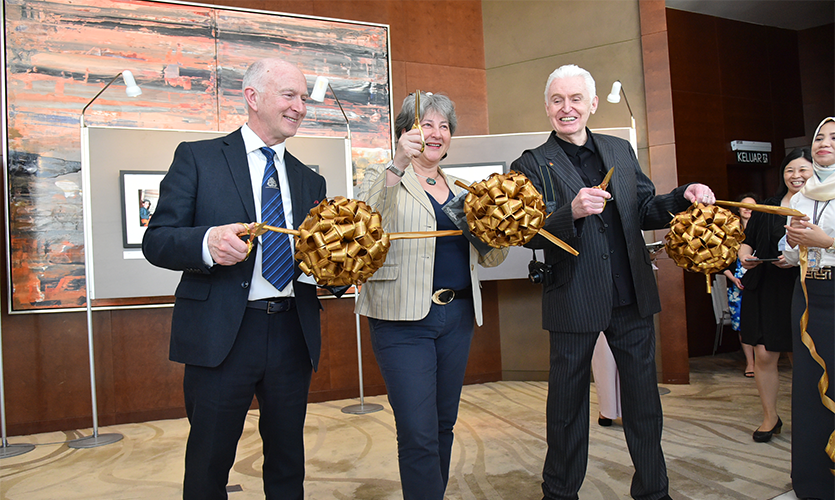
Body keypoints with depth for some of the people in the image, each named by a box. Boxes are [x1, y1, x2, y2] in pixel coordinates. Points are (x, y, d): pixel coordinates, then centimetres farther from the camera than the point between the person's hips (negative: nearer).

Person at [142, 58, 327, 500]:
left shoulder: (309, 180, 16)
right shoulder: (197, 158, 2)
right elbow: (156, 241, -4)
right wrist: (207, 243, -24)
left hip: (292, 335, 4)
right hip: (220, 335, -4)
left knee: (288, 464, 16)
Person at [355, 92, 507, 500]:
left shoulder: (459, 191, 15)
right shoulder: (392, 182, -1)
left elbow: (489, 256, 17)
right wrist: (398, 165, -33)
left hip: (457, 317, 6)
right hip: (404, 320, -6)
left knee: (444, 423, 15)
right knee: (419, 434, -8)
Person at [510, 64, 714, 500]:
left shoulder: (621, 150, 11)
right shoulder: (533, 164, -3)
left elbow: (645, 212, 14)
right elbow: (531, 236, -12)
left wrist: (684, 197, -4)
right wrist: (572, 212, -28)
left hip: (632, 296, 4)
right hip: (573, 301, -4)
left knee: (643, 395, 14)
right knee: (567, 400, 11)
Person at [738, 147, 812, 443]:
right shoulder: (767, 208, 12)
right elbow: (747, 241, 17)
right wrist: (745, 255, -4)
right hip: (766, 290, 3)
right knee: (763, 355, 2)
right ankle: (770, 417, 19)